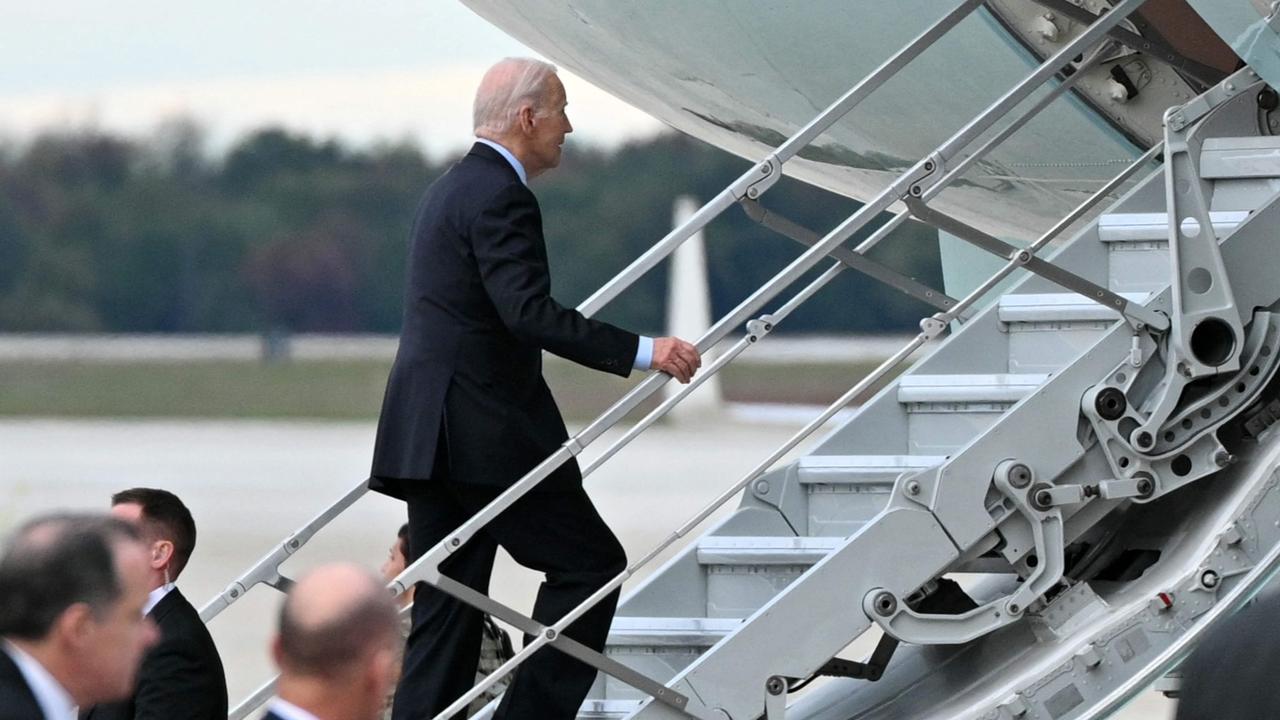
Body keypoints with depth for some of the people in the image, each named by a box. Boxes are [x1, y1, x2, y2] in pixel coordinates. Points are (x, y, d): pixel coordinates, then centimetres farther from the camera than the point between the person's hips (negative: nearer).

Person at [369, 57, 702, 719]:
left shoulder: (452, 188, 19)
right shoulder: (500, 196, -12)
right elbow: (529, 311, -23)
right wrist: (642, 352, -24)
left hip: (428, 434, 10)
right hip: (487, 434, -10)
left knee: (446, 612, 8)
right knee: (590, 563, -1)